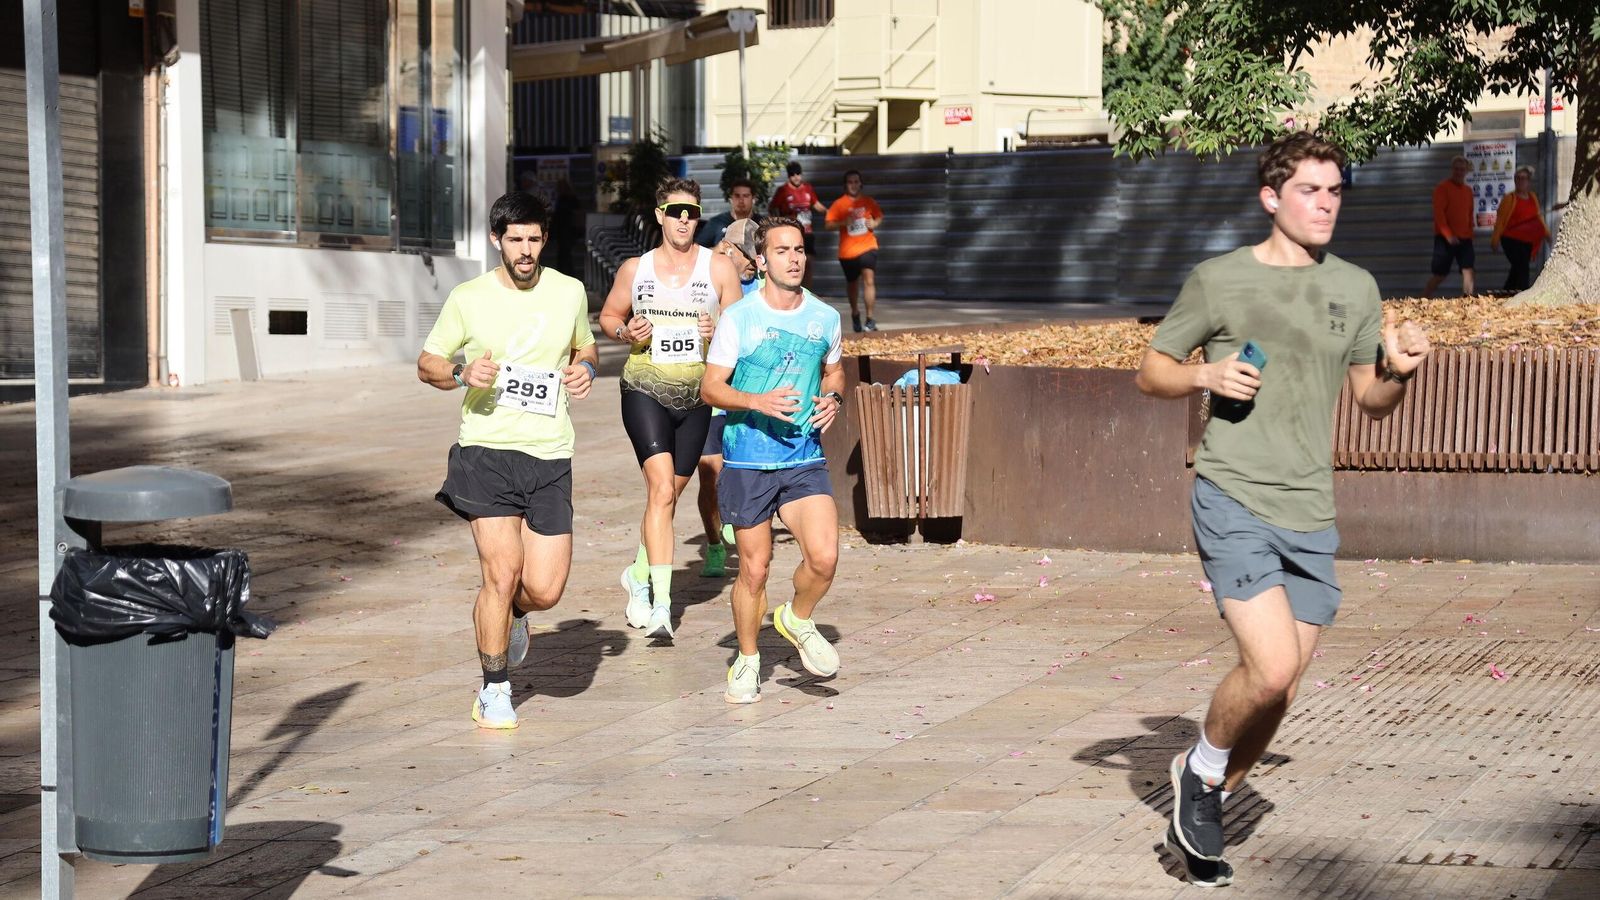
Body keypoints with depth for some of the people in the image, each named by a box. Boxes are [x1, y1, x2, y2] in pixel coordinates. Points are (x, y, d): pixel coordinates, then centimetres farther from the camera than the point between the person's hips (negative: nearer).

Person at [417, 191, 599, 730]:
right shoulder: (468, 299, 0)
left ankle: (511, 613, 36)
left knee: (545, 590, -3)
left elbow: (585, 347, 25)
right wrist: (462, 374, -13)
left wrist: (585, 369, 1)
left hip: (550, 454, 2)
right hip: (486, 449, -2)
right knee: (502, 571, -11)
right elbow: (427, 364, 8)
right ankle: (494, 691, 9)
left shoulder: (569, 292, 7)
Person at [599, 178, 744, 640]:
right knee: (661, 488, -18)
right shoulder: (634, 269, 5)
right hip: (645, 390, -2)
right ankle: (661, 604, -22)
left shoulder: (718, 267, 2)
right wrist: (625, 332, -5)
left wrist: (719, 333, -17)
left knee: (668, 494, 12)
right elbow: (608, 316, 17)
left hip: (696, 394, 2)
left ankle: (639, 575, 38)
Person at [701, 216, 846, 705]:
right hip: (747, 461, -2)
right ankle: (746, 661, 25)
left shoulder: (826, 318, 5)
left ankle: (798, 620, 15)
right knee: (754, 569, 4)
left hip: (805, 460, 2)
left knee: (824, 556, -16)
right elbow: (710, 387, -3)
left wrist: (833, 398, -1)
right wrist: (758, 402, -20)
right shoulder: (738, 319, -5)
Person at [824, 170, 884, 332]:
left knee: (869, 280, -18)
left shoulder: (869, 202, 4)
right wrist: (844, 222, -23)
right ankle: (855, 313, 43)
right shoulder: (838, 204, -3)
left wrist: (875, 223, -5)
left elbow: (879, 216, 18)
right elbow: (829, 225, -6)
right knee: (852, 283, 17)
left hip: (867, 247, 0)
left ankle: (870, 319, -17)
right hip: (847, 250, 1)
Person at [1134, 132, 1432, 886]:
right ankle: (1203, 770, 9)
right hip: (1233, 501, -5)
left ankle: (1205, 802, 27)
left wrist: (1399, 374, -5)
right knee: (1271, 669, -19)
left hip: (1311, 517, 5)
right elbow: (1150, 371, 7)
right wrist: (1205, 376, -13)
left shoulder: (1355, 288, 11)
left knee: (1278, 691, 5)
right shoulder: (1218, 280, -1)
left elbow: (1370, 401, 17)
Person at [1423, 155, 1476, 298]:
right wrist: (1448, 235, -21)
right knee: (1439, 275, -2)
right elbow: (1438, 213, -13)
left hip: (1464, 238, 5)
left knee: (1468, 271, -9)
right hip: (1445, 238, -5)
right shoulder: (1442, 188, -6)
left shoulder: (1468, 191, 14)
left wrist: (1470, 235, 12)